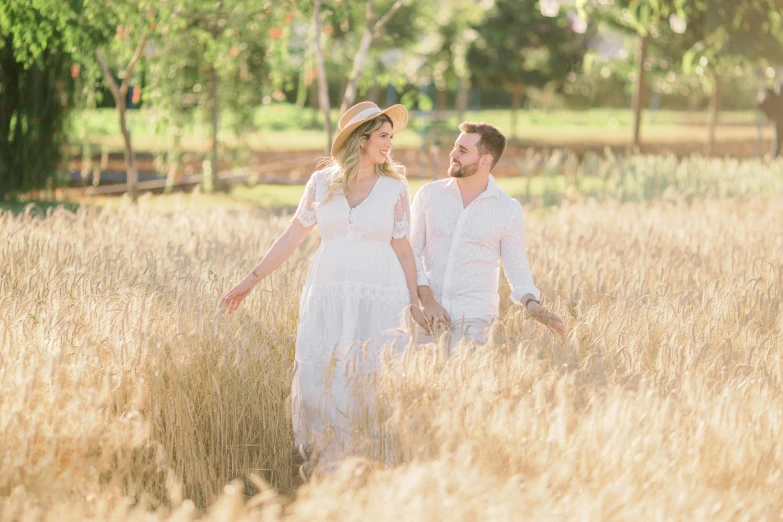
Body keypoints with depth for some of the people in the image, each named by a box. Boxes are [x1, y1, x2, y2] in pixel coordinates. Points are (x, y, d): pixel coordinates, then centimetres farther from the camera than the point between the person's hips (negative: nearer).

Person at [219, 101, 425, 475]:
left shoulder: (395, 187, 3)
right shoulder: (322, 182, 5)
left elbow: (402, 248, 8)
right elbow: (291, 237, 11)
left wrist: (415, 303, 3)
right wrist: (250, 281, 11)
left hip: (379, 298, -1)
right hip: (328, 297, 1)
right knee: (318, 381, -2)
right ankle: (321, 468, 11)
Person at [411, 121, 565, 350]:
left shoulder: (508, 209, 1)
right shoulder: (429, 194, 4)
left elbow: (517, 269, 6)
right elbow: (412, 253, 3)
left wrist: (533, 306, -13)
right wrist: (427, 301, -11)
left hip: (474, 316, -1)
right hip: (427, 313, 2)